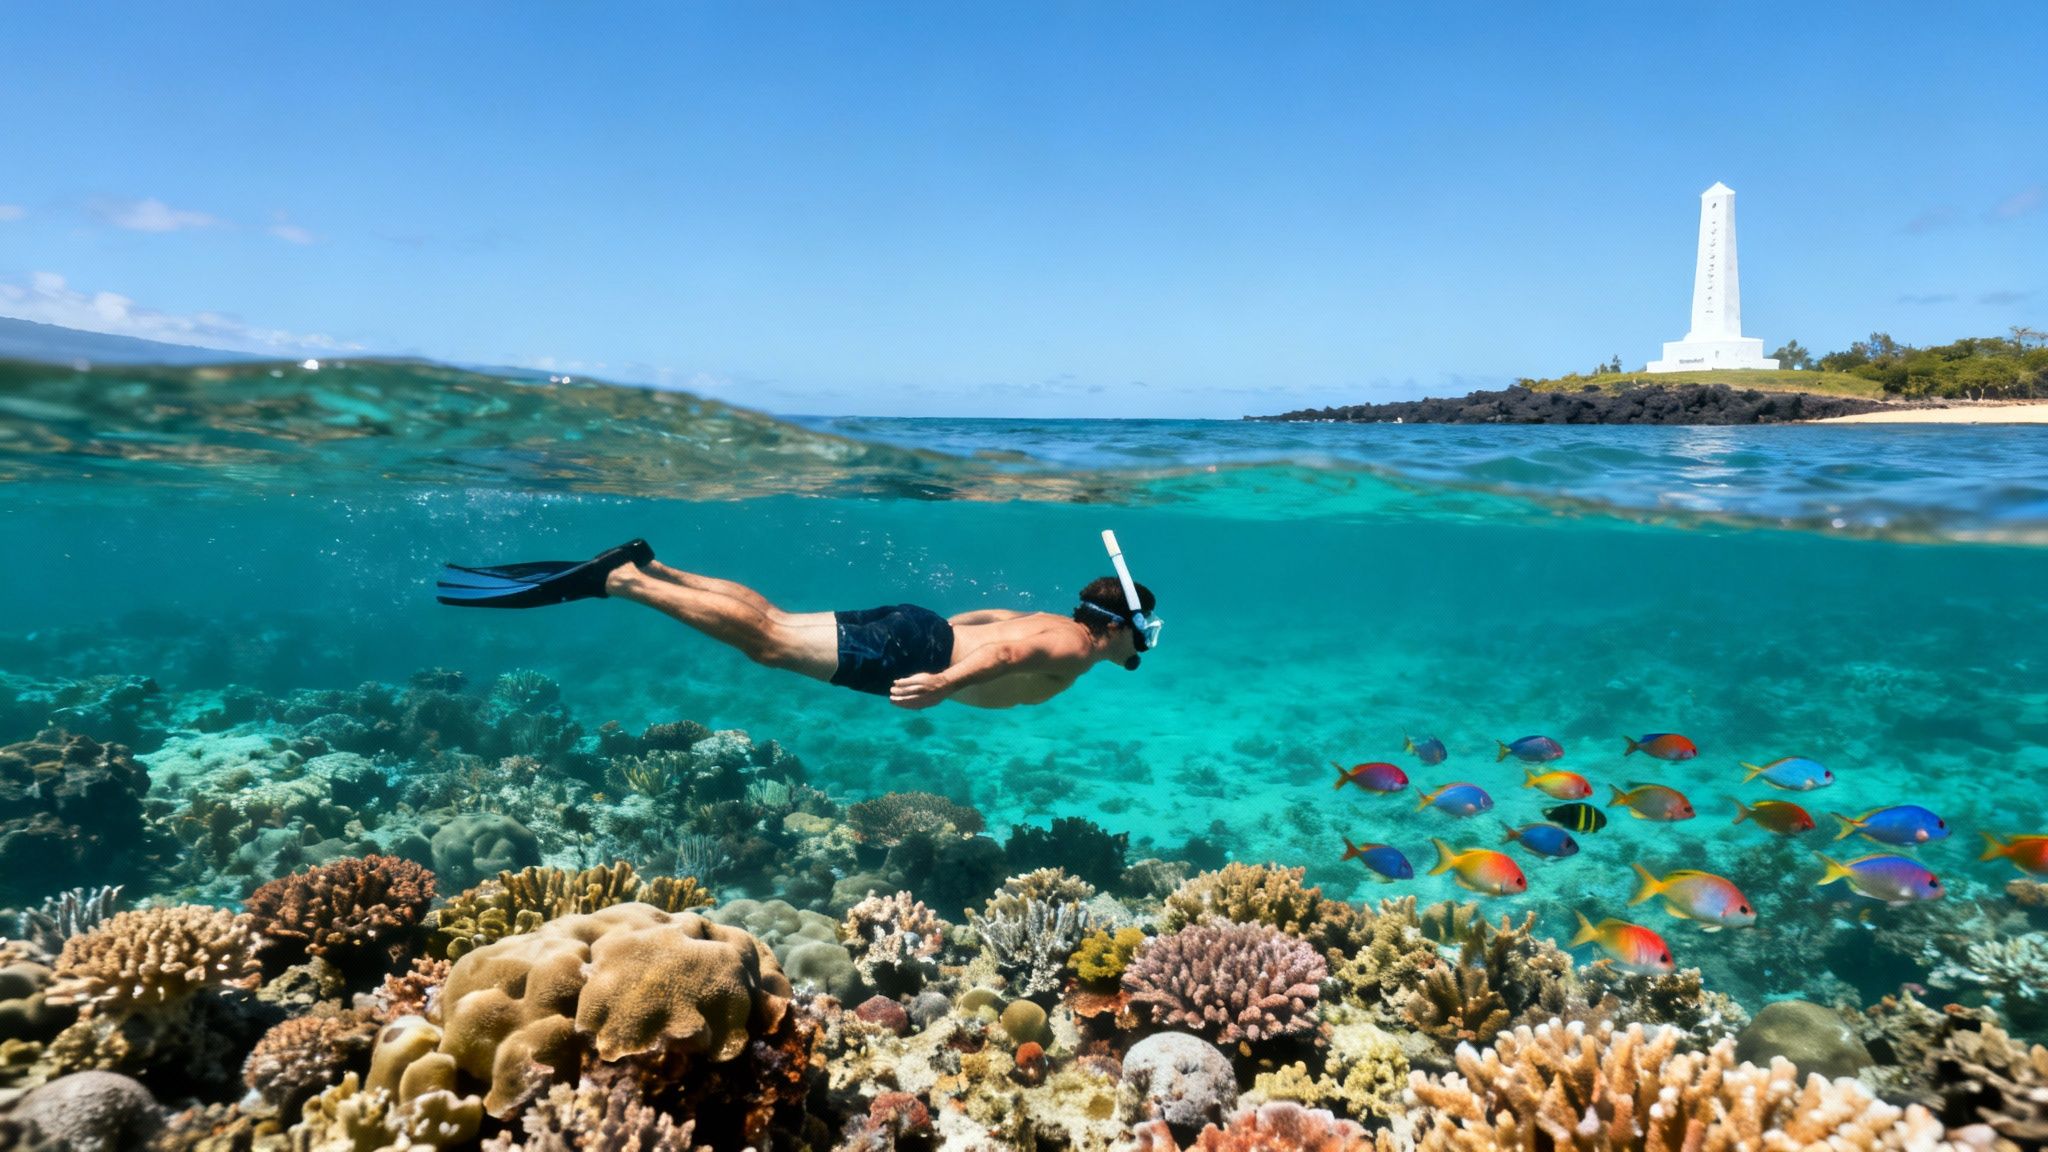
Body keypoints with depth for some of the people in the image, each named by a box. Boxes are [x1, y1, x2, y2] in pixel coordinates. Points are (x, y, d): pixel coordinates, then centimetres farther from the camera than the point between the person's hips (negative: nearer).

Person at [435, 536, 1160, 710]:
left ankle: (646, 567, 5)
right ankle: (616, 579, -15)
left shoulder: (1053, 621, 21)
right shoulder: (1075, 647, -8)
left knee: (770, 622, 7)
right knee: (766, 641, -13)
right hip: (906, 647, -8)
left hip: (918, 629, 8)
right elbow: (1005, 651, -28)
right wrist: (944, 682, -37)